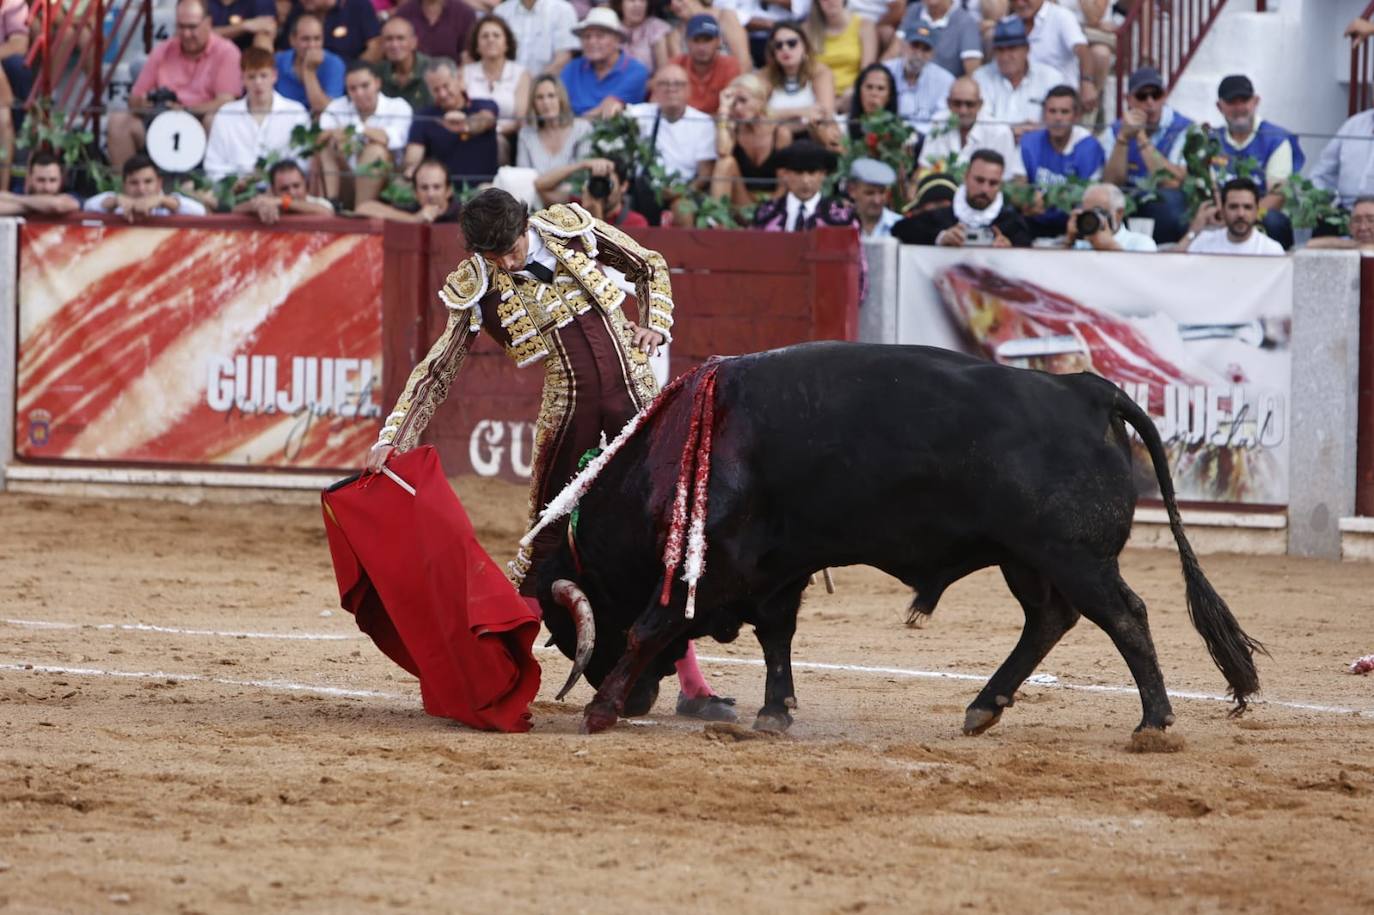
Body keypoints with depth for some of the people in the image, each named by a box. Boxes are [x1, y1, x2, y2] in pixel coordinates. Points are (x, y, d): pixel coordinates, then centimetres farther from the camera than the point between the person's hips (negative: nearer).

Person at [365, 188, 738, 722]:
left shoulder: (571, 227, -2)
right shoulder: (476, 288, -5)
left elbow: (650, 267, 13)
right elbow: (437, 369, -3)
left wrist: (655, 323, -3)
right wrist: (392, 437, -12)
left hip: (635, 392, 1)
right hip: (569, 408, -1)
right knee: (549, 539, 0)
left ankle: (692, 686, 2)